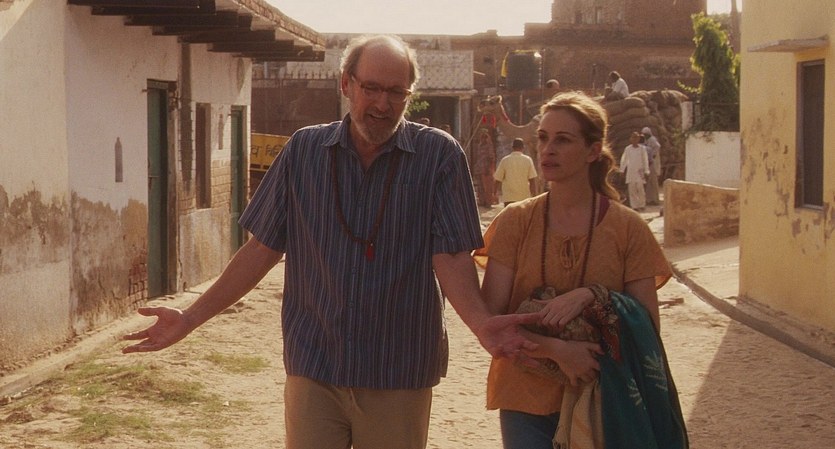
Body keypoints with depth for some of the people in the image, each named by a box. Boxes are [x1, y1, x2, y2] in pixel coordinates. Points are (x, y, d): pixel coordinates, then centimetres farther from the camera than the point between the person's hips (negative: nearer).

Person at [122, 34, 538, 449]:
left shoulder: (438, 154, -5)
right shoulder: (304, 150, 2)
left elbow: (450, 256, -9)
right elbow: (262, 249, 5)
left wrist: (481, 322, -29)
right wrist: (191, 318, -1)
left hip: (399, 373, -1)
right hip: (313, 369, 1)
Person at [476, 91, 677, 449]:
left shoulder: (627, 228, -3)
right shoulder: (515, 221, -1)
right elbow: (490, 321, -7)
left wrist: (591, 296, -18)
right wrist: (558, 350, -20)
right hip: (527, 403, 0)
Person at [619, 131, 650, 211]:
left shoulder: (642, 149, 0)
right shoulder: (627, 149, 4)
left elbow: (645, 160, 3)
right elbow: (624, 160, 11)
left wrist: (646, 171, 2)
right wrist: (622, 170, 10)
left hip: (640, 171, -2)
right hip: (631, 171, 2)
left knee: (640, 188, -10)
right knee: (631, 189, -2)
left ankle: (642, 205, 3)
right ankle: (634, 206, 3)